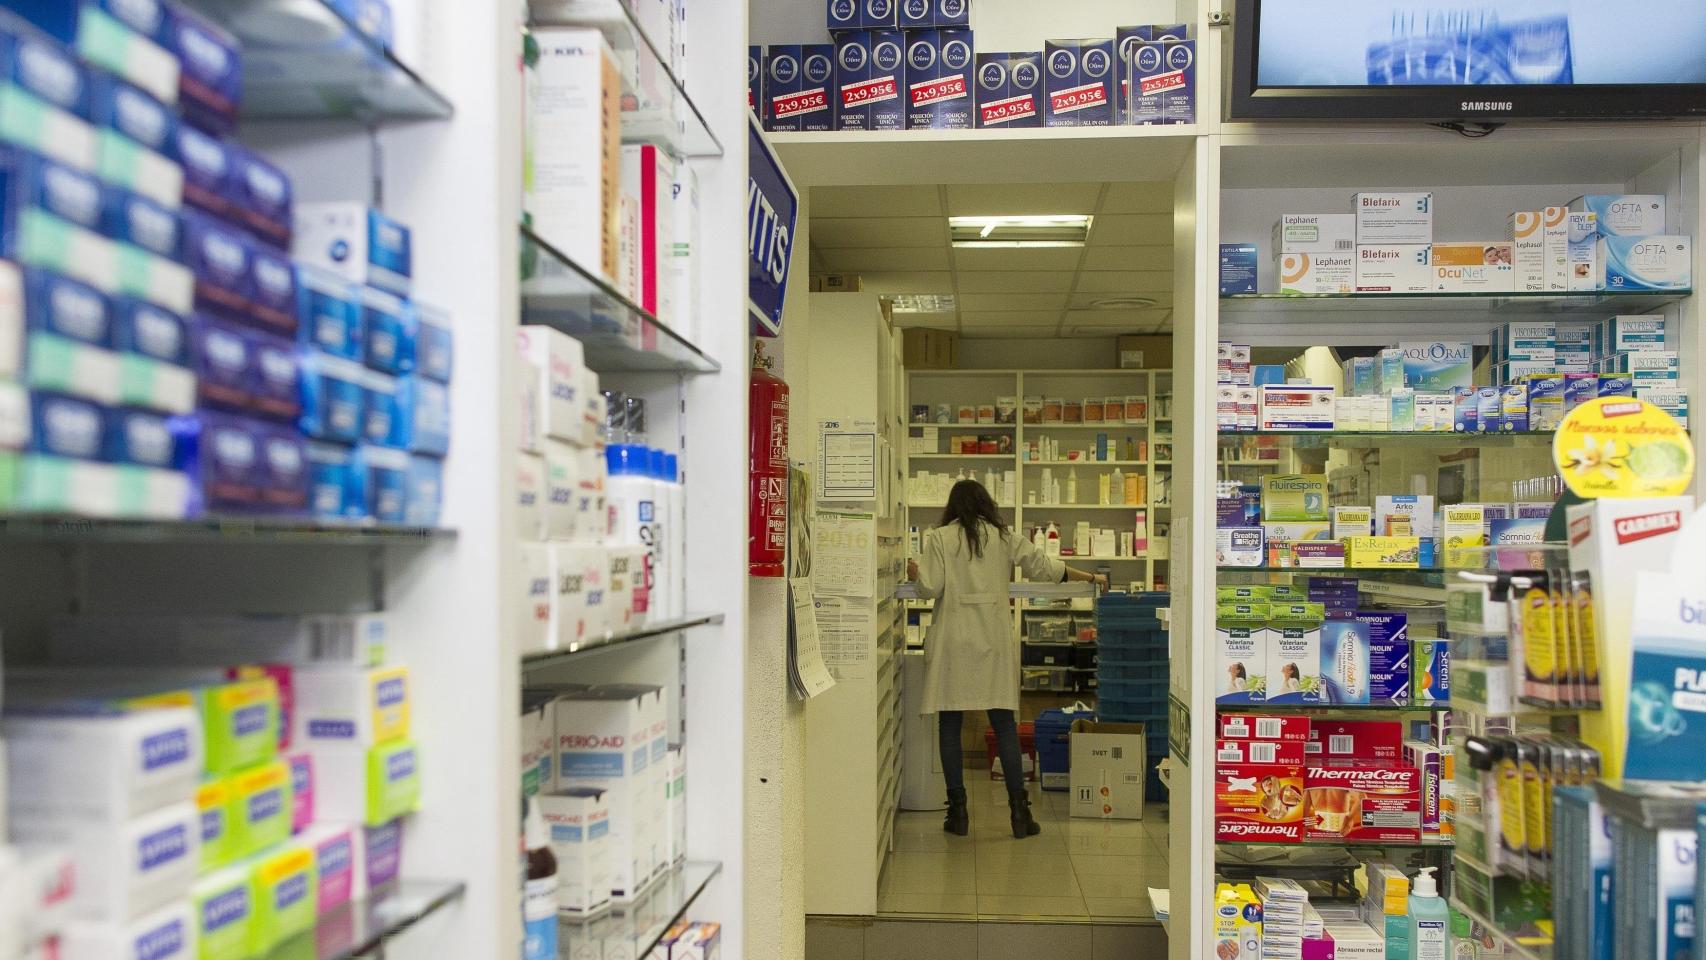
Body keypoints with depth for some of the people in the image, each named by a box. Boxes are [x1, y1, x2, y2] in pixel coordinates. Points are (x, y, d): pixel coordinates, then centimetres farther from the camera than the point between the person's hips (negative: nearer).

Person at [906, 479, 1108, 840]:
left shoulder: (939, 539, 1)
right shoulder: (1004, 536, 7)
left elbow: (930, 588, -5)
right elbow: (1043, 566, 10)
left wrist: (915, 571, 17)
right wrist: (1091, 577, 22)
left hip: (953, 641, -2)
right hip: (994, 640, 2)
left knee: (950, 725, 5)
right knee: (1004, 724, 6)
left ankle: (958, 811, 7)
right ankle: (1019, 810, 6)